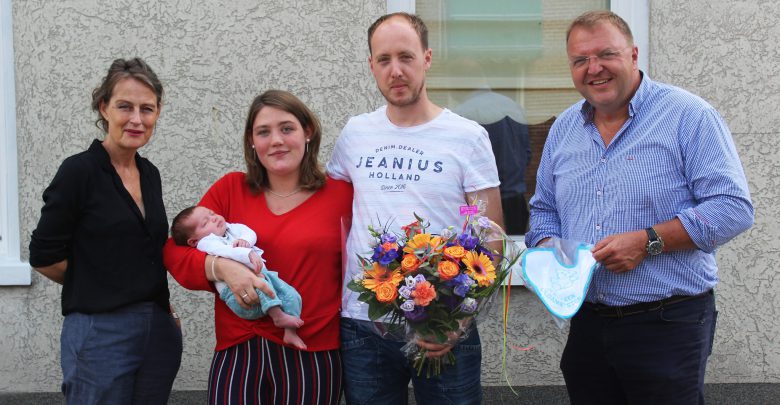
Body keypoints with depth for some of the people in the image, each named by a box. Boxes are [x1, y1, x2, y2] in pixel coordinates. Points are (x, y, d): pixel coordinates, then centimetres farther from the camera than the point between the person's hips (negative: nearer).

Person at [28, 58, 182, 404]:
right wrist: (95, 287, 2)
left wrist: (156, 297, 7)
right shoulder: (79, 171, -10)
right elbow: (44, 257, -9)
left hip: (160, 332, 6)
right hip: (100, 333, -6)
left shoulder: (150, 174, 9)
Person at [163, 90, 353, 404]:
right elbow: (174, 252, 3)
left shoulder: (341, 194, -1)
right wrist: (221, 267, -14)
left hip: (312, 355, -1)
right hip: (238, 351, 1)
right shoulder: (230, 189, 4)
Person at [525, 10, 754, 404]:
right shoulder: (564, 128, 11)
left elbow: (734, 207, -14)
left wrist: (648, 241, -21)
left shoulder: (688, 115, -8)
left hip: (668, 326, -5)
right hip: (587, 324, 5)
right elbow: (544, 209, 19)